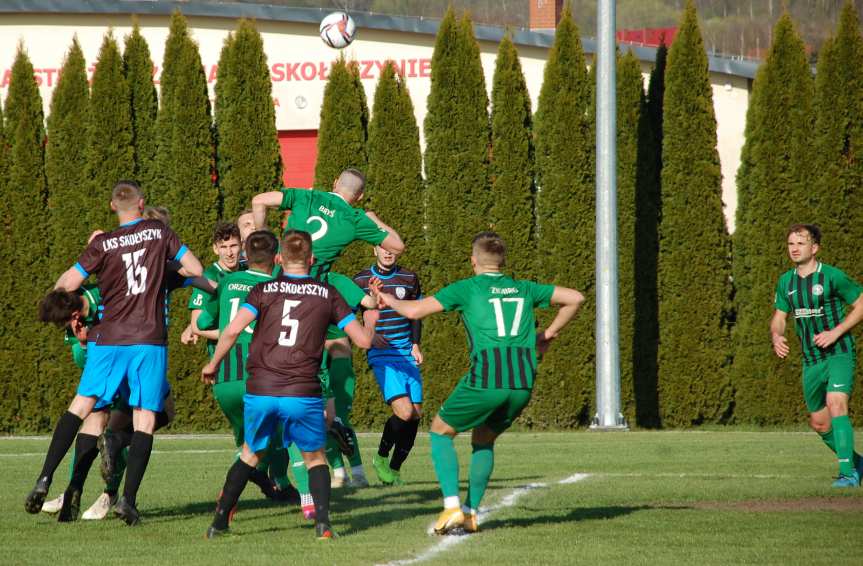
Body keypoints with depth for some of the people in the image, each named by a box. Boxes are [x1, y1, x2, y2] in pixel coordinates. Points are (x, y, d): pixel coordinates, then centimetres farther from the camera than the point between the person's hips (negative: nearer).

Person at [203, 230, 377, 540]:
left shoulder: (264, 290, 5)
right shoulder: (327, 294, 6)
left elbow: (233, 330, -7)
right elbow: (363, 339, 7)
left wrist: (213, 364, 8)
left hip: (260, 391, 1)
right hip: (303, 394, -1)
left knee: (250, 454, 22)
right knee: (315, 458, 18)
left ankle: (219, 521, 19)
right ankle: (322, 520, -1)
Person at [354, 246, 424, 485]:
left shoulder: (410, 278, 8)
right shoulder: (360, 281, -1)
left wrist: (415, 344, 8)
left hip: (407, 355, 5)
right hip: (381, 355, -5)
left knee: (416, 413, 1)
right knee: (404, 411, -20)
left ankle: (394, 468, 18)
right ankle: (381, 457, 4)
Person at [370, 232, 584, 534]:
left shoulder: (467, 288, 5)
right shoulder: (524, 289, 17)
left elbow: (414, 310, 2)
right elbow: (574, 298, 18)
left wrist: (388, 300, 22)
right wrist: (549, 334, 24)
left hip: (485, 381, -4)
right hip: (523, 383, 4)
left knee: (441, 430, 16)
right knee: (484, 439, 26)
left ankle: (452, 507, 2)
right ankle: (471, 513, 19)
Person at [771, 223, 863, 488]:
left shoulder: (832, 276, -11)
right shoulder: (786, 282, 7)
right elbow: (779, 317, 17)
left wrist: (836, 332, -15)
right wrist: (776, 336, -6)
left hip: (839, 354, -7)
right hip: (811, 361, 7)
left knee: (836, 404, -26)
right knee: (819, 422, 12)